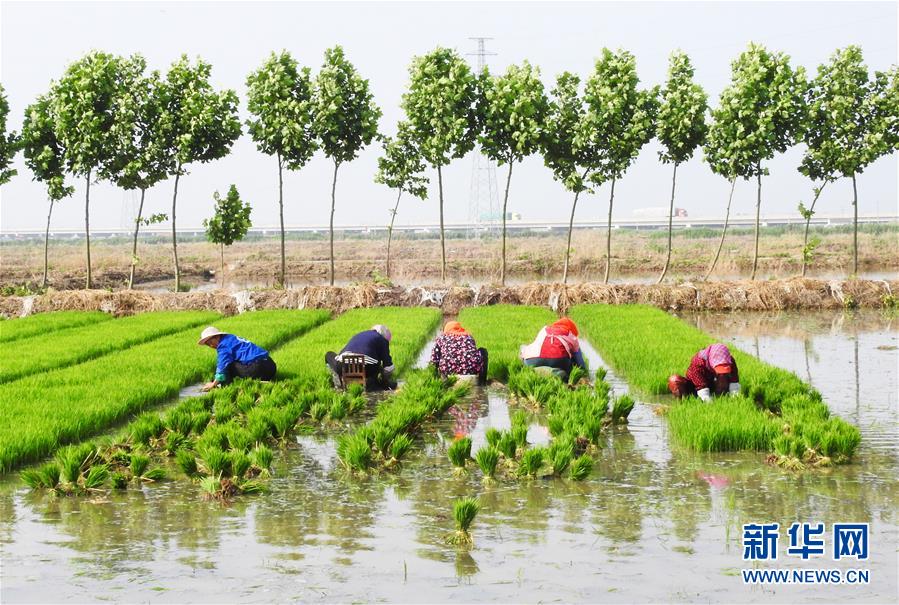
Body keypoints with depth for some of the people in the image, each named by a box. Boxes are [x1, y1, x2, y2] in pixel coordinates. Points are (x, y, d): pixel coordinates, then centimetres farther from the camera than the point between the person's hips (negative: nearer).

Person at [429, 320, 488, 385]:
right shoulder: (468, 336, 27)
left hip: (450, 370, 1)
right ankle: (482, 381, 22)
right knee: (483, 351, 32)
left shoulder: (441, 338, 21)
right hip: (472, 369, 0)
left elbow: (434, 359, 15)